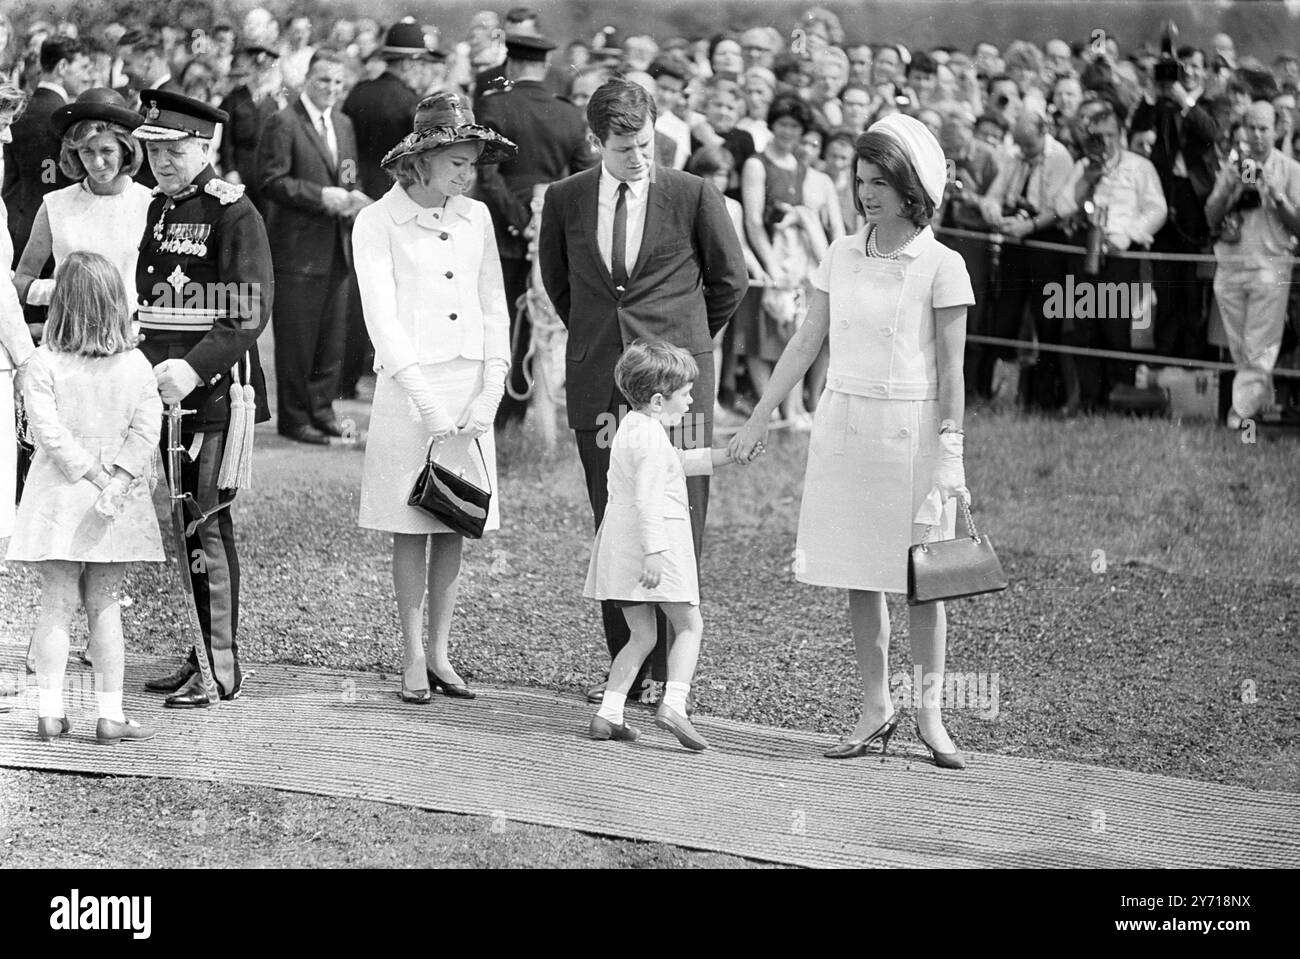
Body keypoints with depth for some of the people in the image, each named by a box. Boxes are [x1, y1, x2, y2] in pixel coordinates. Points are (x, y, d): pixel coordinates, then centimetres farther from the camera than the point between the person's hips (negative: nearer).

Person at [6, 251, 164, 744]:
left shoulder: (43, 365, -8)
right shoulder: (136, 365, -2)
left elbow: (51, 432, -15)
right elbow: (146, 428, -10)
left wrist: (96, 477, -11)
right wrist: (116, 480, -15)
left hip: (59, 497, -1)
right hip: (121, 507, 1)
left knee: (56, 603, 5)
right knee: (106, 606, 8)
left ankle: (50, 712, 1)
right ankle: (110, 714, 7)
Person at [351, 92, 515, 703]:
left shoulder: (475, 218, 9)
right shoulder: (377, 223, -5)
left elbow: (494, 308, 11)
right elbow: (382, 317, -10)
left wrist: (491, 390, -1)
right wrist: (427, 401, -16)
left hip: (471, 385, 4)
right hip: (409, 385, -4)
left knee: (455, 526, 6)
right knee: (411, 526, -1)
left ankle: (439, 653, 12)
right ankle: (413, 657, 5)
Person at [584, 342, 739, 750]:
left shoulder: (631, 426, 18)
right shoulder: (651, 436, -14)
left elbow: (678, 462, 31)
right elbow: (648, 498, -22)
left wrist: (723, 455, 26)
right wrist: (654, 551, -26)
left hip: (621, 547, 9)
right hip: (656, 541, -9)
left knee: (641, 636, 12)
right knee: (689, 625, -1)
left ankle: (608, 714, 5)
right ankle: (673, 704, -14)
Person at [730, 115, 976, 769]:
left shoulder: (941, 266, -6)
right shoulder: (841, 255, 7)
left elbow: (951, 370, -5)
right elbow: (806, 343, 11)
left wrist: (950, 453, -9)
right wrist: (759, 418, 8)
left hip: (910, 427, -4)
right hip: (843, 422, 4)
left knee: (921, 578, 0)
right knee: (856, 576, 6)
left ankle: (930, 710, 10)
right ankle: (875, 710, 14)